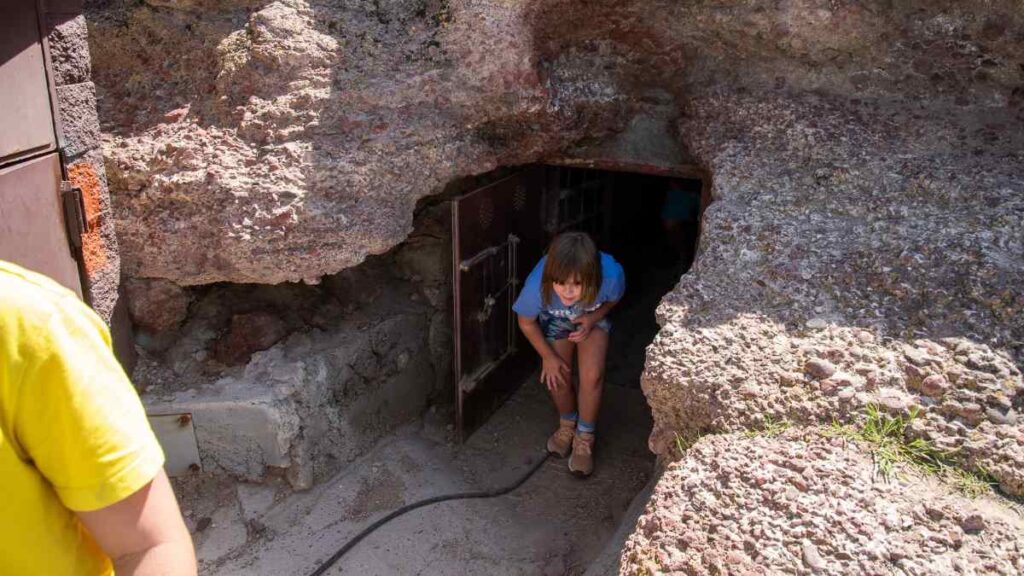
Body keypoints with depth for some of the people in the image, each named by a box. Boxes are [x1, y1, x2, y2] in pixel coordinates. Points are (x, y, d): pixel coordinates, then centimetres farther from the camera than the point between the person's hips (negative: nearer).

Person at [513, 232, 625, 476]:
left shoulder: (611, 275, -42)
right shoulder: (537, 285, -42)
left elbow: (613, 299, -13)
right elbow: (526, 322, -17)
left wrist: (594, 317, -27)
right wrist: (548, 357, -10)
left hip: (593, 318, 0)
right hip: (554, 322, 0)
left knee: (592, 375, -13)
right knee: (558, 378, -2)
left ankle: (584, 438, 11)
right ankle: (567, 424, 31)